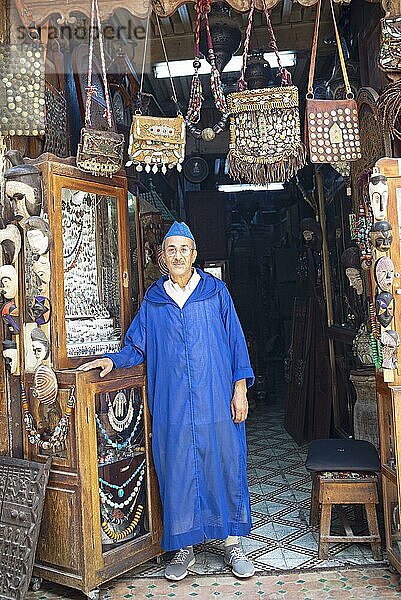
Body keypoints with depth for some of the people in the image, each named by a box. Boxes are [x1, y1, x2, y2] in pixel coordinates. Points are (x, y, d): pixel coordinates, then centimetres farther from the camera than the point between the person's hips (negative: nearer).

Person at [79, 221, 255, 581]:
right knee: (177, 473, 7)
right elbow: (137, 346, 12)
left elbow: (235, 341, 2)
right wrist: (113, 360, -7)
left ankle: (232, 541, 24)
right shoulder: (153, 299, 7)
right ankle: (184, 546, 25)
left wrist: (240, 389, -3)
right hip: (172, 406, 1)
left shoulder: (216, 292, 3)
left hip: (216, 402, -1)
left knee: (224, 468, 6)